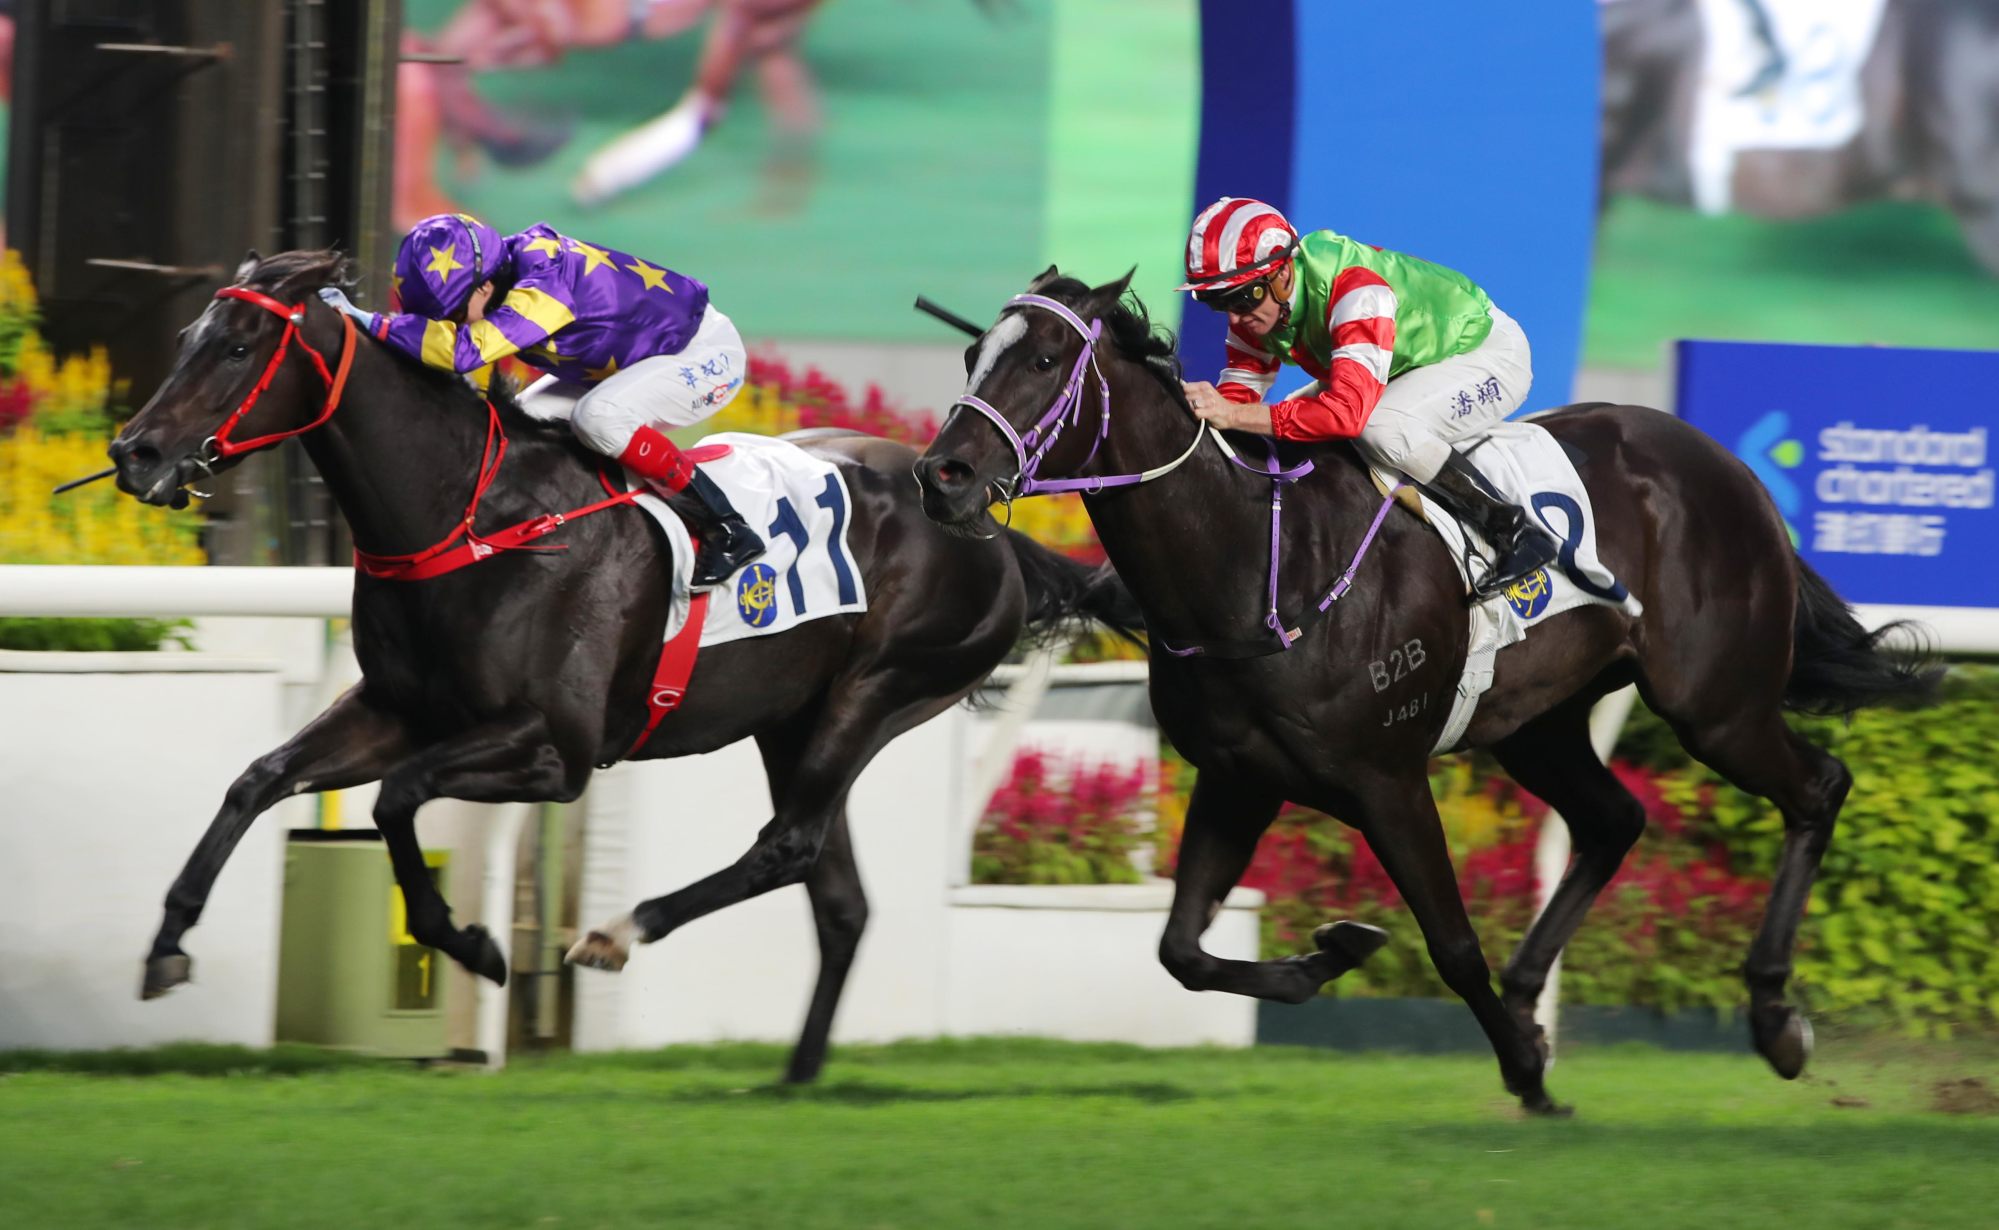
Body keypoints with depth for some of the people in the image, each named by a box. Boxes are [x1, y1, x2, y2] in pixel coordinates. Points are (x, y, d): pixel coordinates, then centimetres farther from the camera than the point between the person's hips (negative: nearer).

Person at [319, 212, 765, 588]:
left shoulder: (543, 284, -35)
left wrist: (370, 322, -45)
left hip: (708, 352, -9)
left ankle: (727, 532, -20)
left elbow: (464, 348, -46)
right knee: (525, 420, -2)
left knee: (598, 418, -31)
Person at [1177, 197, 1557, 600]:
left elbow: (1348, 411, -48)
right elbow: (1239, 391, -9)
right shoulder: (1255, 303, -12)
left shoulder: (1356, 291, -38)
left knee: (1382, 427, -35)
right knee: (1281, 427, -1)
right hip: (1413, 365, 9)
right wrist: (1195, 407, -33)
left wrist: (1233, 415, -51)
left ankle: (1516, 532, -22)